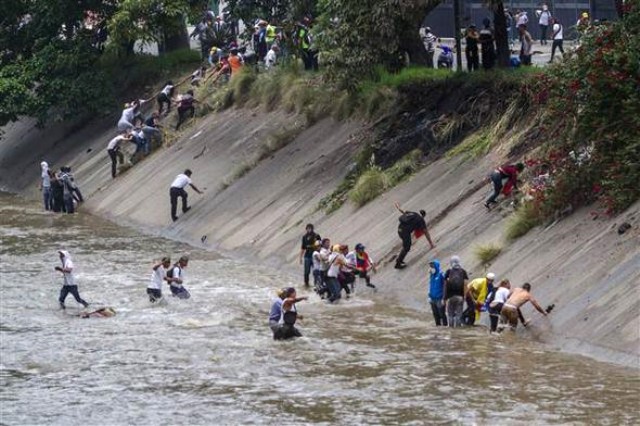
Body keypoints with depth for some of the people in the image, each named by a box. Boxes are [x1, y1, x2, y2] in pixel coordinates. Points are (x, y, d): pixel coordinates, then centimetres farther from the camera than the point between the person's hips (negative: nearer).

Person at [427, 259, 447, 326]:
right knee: (435, 314, 12)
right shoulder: (432, 275, 10)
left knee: (442, 313, -3)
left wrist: (443, 298, -16)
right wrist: (430, 296, 15)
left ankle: (445, 325, 3)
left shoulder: (441, 275, -13)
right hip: (433, 298, 7)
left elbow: (444, 287, -13)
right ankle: (438, 324, 20)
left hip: (439, 299, -7)